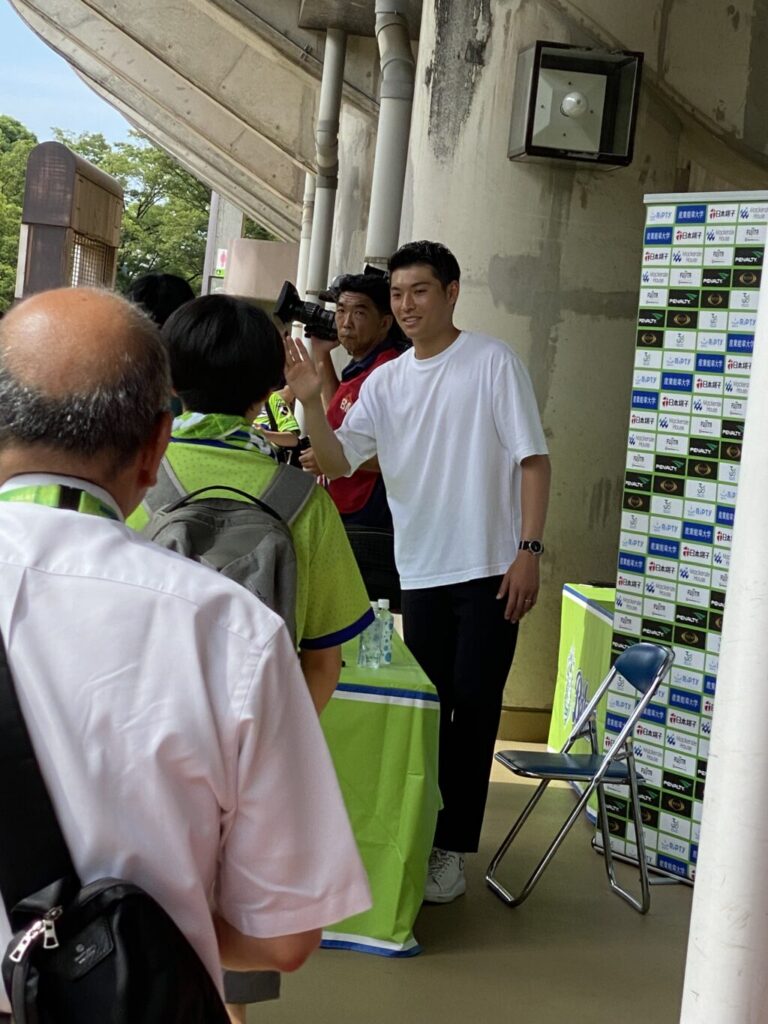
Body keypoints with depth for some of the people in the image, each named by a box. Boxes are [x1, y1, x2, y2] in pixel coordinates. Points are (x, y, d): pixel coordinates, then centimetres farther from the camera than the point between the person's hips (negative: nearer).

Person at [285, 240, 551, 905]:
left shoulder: (492, 362, -4)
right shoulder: (385, 383, 10)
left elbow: (533, 459, -6)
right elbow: (338, 461, 3)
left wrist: (529, 550, -14)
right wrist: (311, 403, -14)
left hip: (489, 572, -4)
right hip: (421, 573, 5)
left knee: (473, 712, -2)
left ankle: (452, 851, 6)